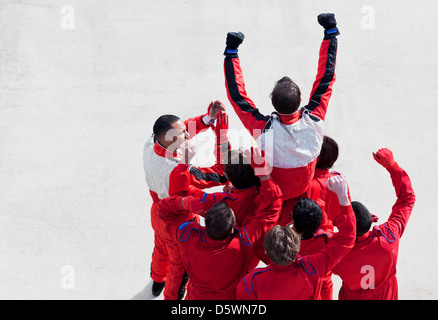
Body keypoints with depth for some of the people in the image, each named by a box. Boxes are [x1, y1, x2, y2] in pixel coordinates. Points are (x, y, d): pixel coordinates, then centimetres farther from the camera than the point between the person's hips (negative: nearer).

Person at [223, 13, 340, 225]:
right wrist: (330, 34, -13)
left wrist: (231, 52, -23)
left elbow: (237, 94, -27)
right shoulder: (314, 121, -30)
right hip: (305, 192, 2)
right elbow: (326, 79, -20)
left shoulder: (264, 129, -36)